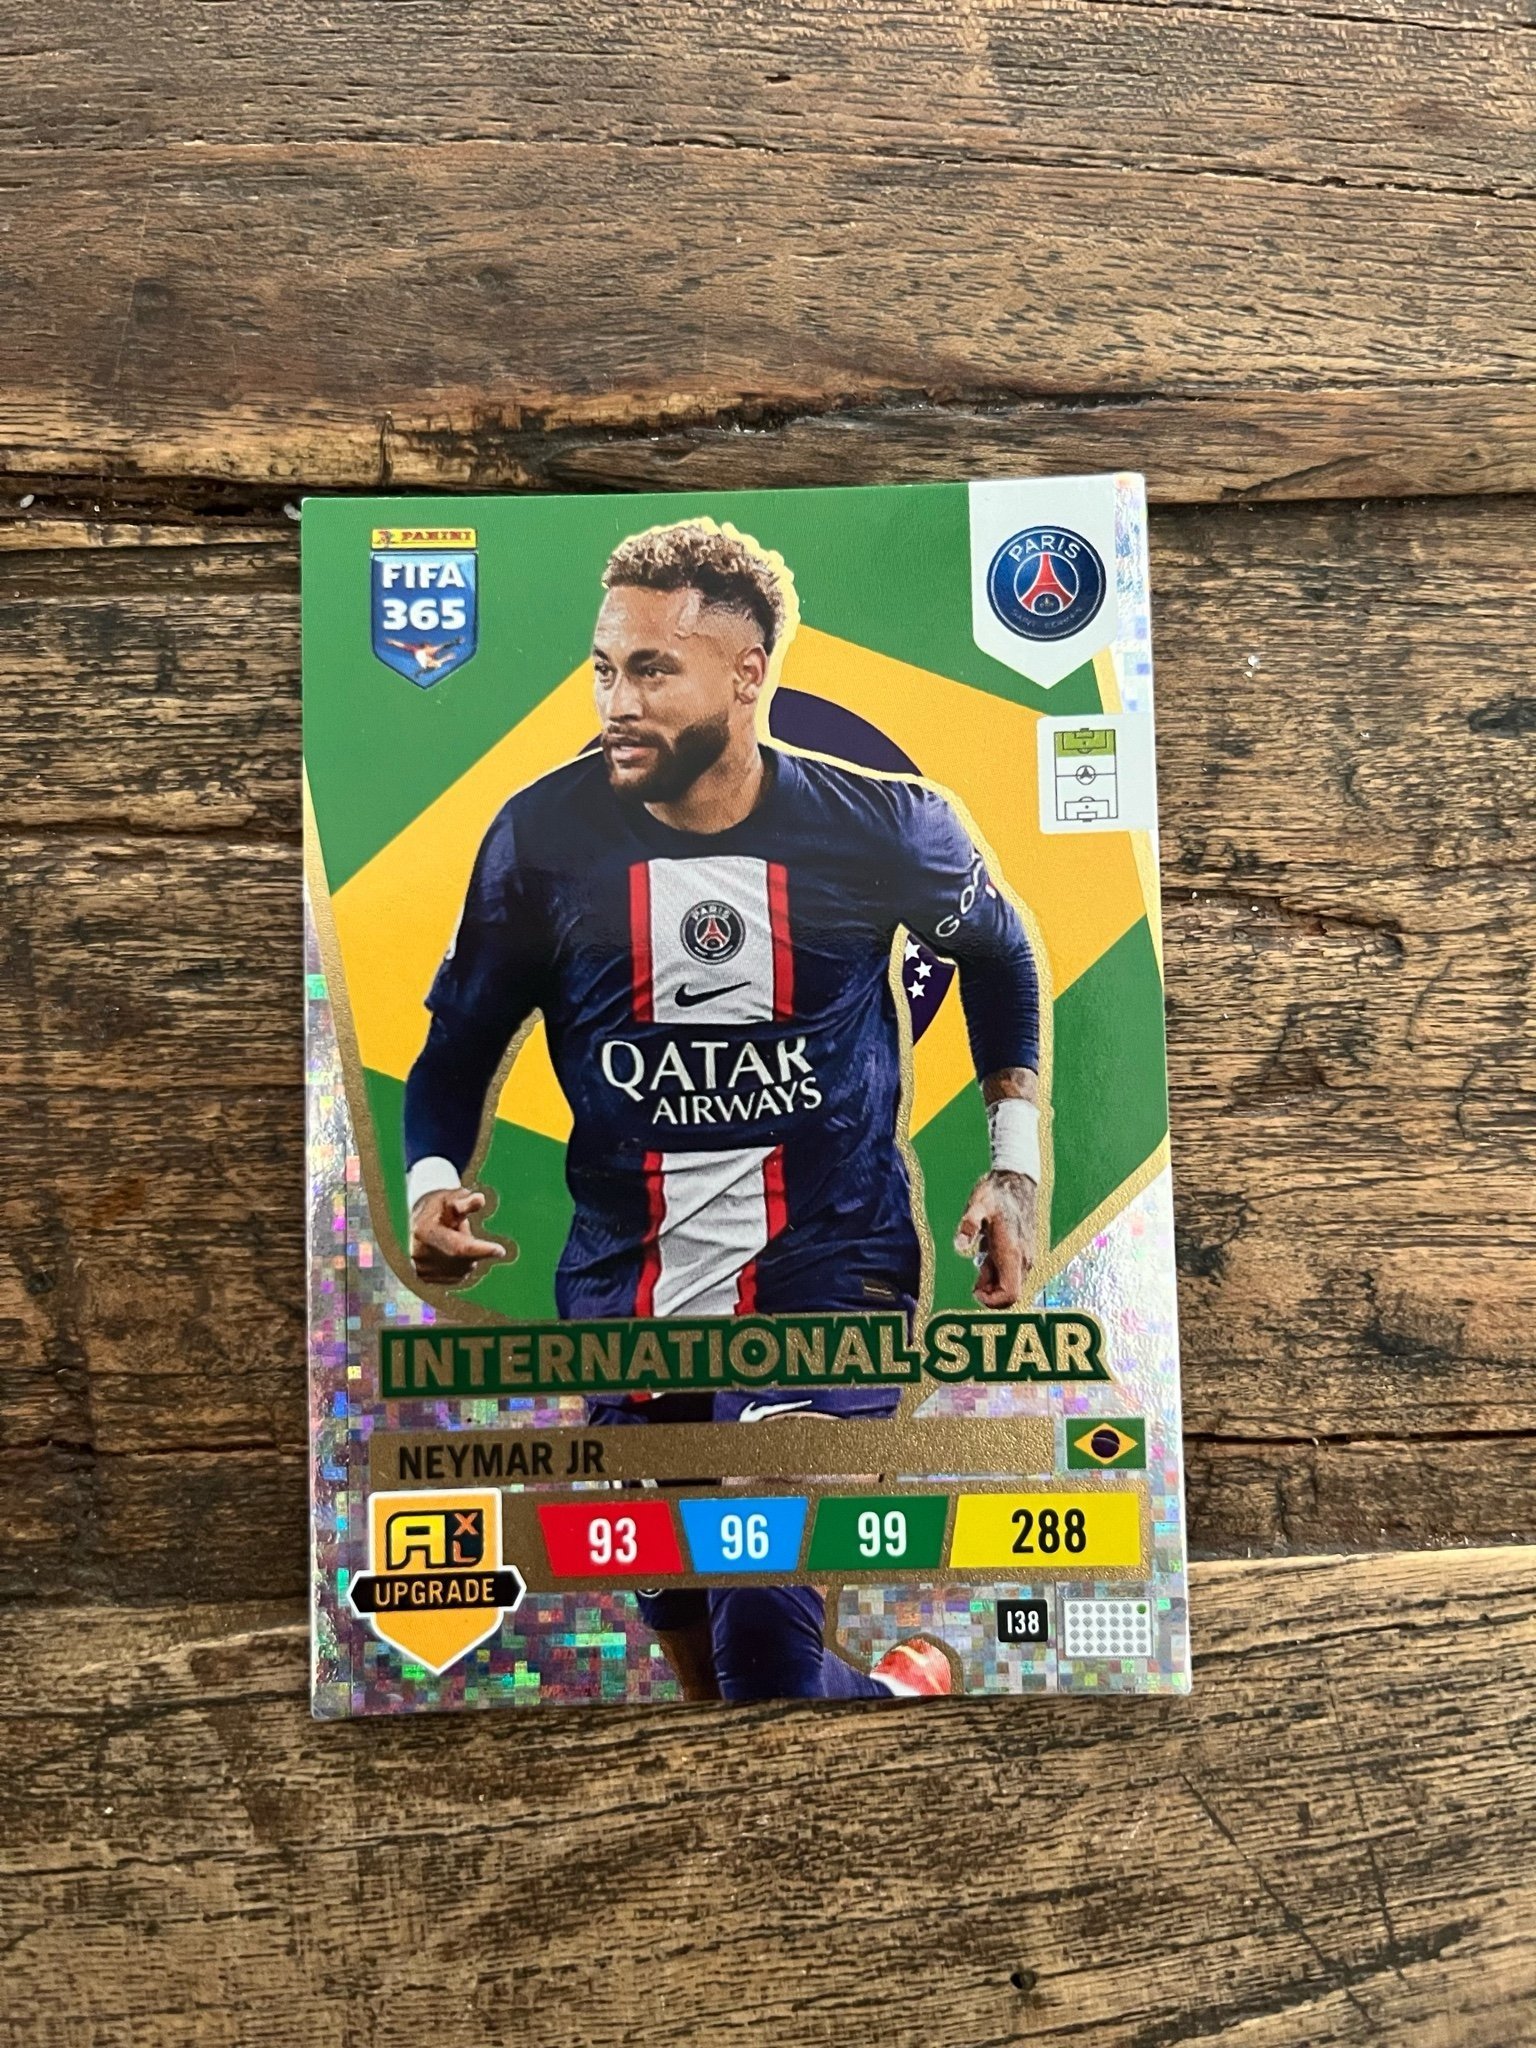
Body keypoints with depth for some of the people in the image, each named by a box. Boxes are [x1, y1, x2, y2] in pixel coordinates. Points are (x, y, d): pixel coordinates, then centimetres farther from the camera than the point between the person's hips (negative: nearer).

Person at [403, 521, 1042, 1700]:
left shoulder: (880, 825, -10)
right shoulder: (544, 833, -8)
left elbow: (997, 953, 10)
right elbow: (464, 1033, 5)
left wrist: (1015, 1169, 6)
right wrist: (433, 1181, -12)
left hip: (830, 1260, -3)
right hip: (625, 1282, 3)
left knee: (763, 1636, -16)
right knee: (685, 1629, 18)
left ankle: (893, 1687, 19)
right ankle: (896, 1685, 49)